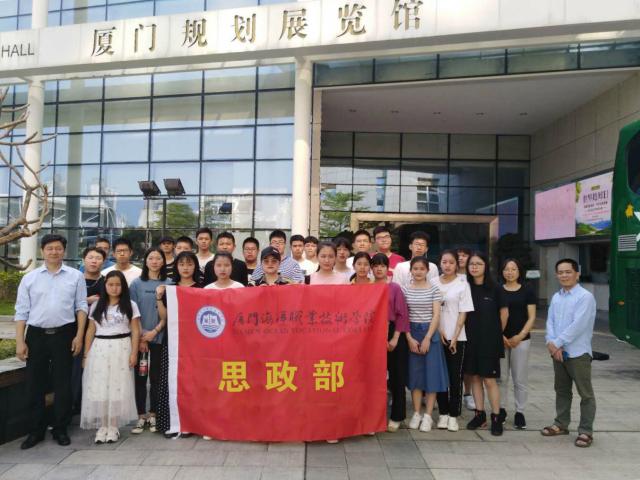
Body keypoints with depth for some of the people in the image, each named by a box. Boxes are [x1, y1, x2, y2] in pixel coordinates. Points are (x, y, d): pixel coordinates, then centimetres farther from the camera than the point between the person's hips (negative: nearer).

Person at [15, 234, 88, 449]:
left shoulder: (75, 276, 2)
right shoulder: (30, 278, 5)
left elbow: (81, 307, 1)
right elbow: (21, 311, 4)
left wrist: (79, 336, -5)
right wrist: (20, 341, -2)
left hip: (64, 334, -1)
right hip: (36, 335, 1)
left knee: (63, 385, 7)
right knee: (35, 385, 8)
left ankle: (60, 429, 21)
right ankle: (36, 430, 24)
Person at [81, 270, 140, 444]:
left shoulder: (130, 305, 2)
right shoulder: (96, 306, 8)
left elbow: (135, 331, 0)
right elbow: (90, 331, 10)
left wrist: (134, 353, -7)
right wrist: (86, 354, 5)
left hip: (121, 349, -2)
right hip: (99, 350, 2)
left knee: (118, 387, 1)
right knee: (99, 388, 2)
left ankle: (113, 427, 11)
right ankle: (102, 426, 13)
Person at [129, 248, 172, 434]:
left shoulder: (168, 284, 2)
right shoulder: (137, 284, 3)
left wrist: (154, 331, -10)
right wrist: (140, 337, -6)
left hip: (160, 337, 0)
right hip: (140, 337, 0)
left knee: (156, 377, 6)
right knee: (140, 377, 4)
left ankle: (153, 415, 16)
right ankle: (141, 416, 13)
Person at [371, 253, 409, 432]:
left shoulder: (395, 288, -1)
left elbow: (402, 315, -3)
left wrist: (395, 338, -9)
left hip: (393, 334, -2)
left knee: (396, 376, 5)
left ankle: (397, 417, 17)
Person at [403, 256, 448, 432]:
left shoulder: (434, 289, -1)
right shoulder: (404, 289, 2)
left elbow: (436, 315, -5)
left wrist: (427, 338, -12)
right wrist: (409, 338, -9)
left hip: (430, 333, -1)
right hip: (411, 333, 1)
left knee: (431, 373, 1)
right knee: (414, 373, 7)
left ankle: (428, 415, 11)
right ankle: (416, 414, 17)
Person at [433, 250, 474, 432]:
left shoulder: (462, 284, -1)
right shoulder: (434, 282, 5)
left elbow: (463, 313, -3)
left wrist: (454, 337, -9)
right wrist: (439, 331, -7)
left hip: (457, 337, -2)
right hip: (437, 336, 2)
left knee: (455, 377, 1)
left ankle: (453, 416, 11)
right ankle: (443, 413, 18)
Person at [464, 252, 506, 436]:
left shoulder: (494, 289, -5)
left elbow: (503, 314, 4)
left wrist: (497, 334, 10)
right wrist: (466, 332, 3)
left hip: (489, 341, -3)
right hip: (470, 340, 3)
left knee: (489, 379, -1)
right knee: (475, 377, 10)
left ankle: (496, 417, 11)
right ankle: (479, 414, 22)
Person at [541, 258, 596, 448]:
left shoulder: (585, 297, -12)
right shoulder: (556, 297, 10)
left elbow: (578, 325, -19)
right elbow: (550, 322, 5)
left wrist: (557, 343, -16)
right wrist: (551, 343, -11)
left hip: (578, 353, -7)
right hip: (558, 352, 7)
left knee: (585, 393, 4)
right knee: (561, 390, 17)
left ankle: (585, 431, 14)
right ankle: (561, 424, 30)